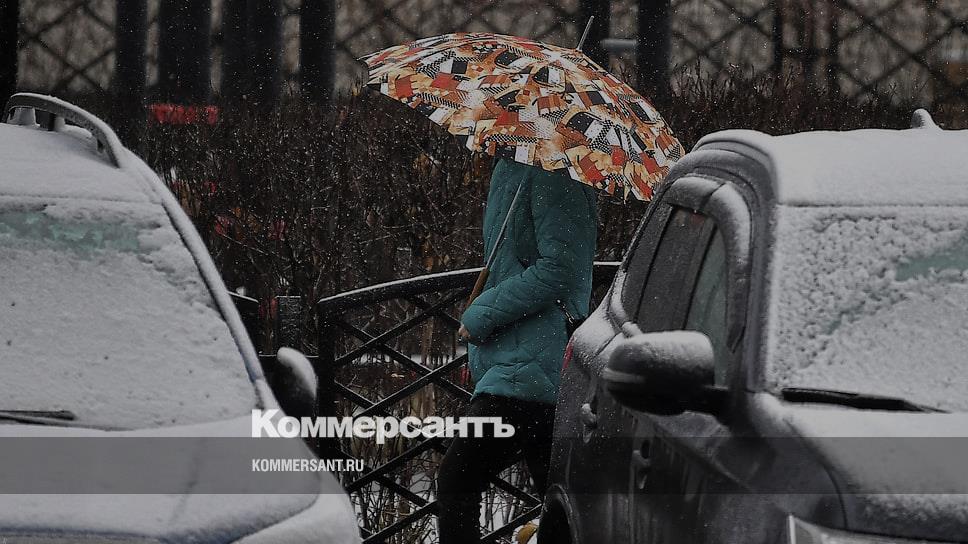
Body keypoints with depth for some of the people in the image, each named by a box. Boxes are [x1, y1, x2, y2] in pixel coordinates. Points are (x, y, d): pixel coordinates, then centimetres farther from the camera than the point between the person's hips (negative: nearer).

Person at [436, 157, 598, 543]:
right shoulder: (510, 168, 19)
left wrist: (483, 315, -15)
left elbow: (559, 268, -21)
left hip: (528, 367, -10)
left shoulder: (552, 174, -13)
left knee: (456, 482, -11)